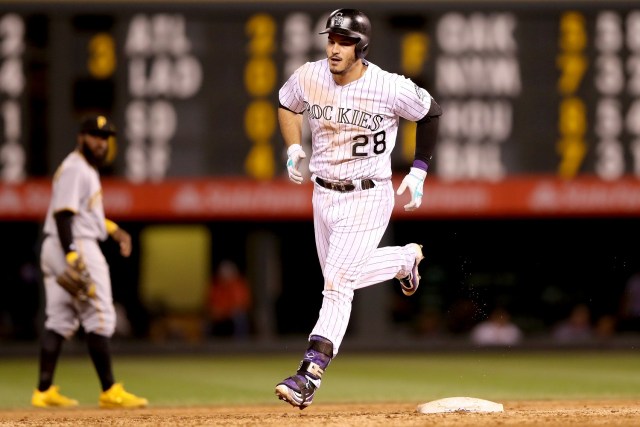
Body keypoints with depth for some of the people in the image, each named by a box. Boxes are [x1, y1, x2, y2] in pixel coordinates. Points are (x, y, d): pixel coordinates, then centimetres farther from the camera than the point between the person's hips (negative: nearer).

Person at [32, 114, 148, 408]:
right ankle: (110, 392, -7)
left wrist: (113, 230, 18)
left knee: (59, 321, 9)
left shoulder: (87, 169, 20)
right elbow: (63, 215, -21)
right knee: (100, 317, -8)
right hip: (78, 247, -11)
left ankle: (44, 391, 7)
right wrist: (72, 257, -28)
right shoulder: (74, 169, -12)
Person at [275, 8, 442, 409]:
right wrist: (293, 147, 0)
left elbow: (431, 113, -1)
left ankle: (310, 376, -14)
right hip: (323, 195, 6)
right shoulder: (308, 78, -8)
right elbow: (287, 104, 15)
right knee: (342, 276, 21)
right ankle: (406, 258, 50)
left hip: (368, 199, -6)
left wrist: (419, 171, -1)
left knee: (338, 284, -15)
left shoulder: (391, 88, -19)